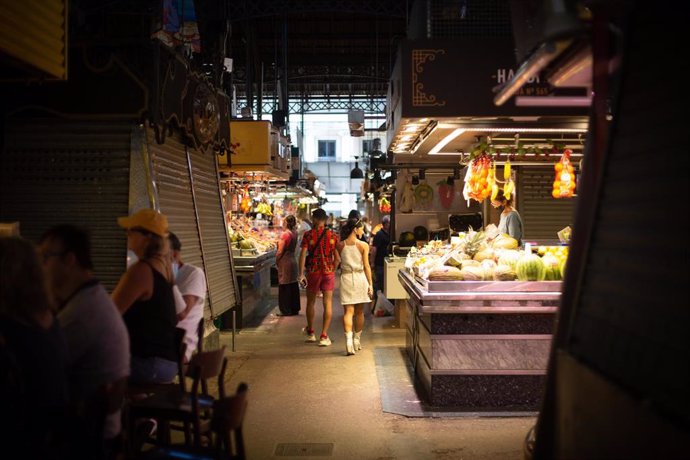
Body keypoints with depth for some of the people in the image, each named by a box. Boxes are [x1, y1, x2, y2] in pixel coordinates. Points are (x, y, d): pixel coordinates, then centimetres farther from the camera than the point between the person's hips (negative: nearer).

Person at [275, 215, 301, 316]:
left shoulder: (284, 234, -17)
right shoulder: (294, 233, 3)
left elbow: (280, 251, -16)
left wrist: (276, 261, -2)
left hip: (285, 262, -7)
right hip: (293, 260, 7)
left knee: (284, 287, 1)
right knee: (293, 285, 13)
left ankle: (286, 310, 6)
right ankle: (295, 308, 22)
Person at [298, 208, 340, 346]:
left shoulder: (308, 235, -6)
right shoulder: (333, 235, 0)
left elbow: (302, 255, -11)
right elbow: (337, 258, 0)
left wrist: (301, 274, -9)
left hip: (313, 272, 0)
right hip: (329, 272, 1)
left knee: (311, 302, 17)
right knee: (328, 304, 3)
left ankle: (310, 332, 31)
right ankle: (324, 336, 1)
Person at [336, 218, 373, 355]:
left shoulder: (340, 245, 0)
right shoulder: (363, 245, -6)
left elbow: (337, 263, 3)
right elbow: (366, 266, -6)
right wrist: (370, 284, -2)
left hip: (345, 278, 1)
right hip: (360, 278, -1)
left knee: (348, 311, -1)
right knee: (359, 312, 13)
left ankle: (349, 340, -17)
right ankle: (357, 340, 25)